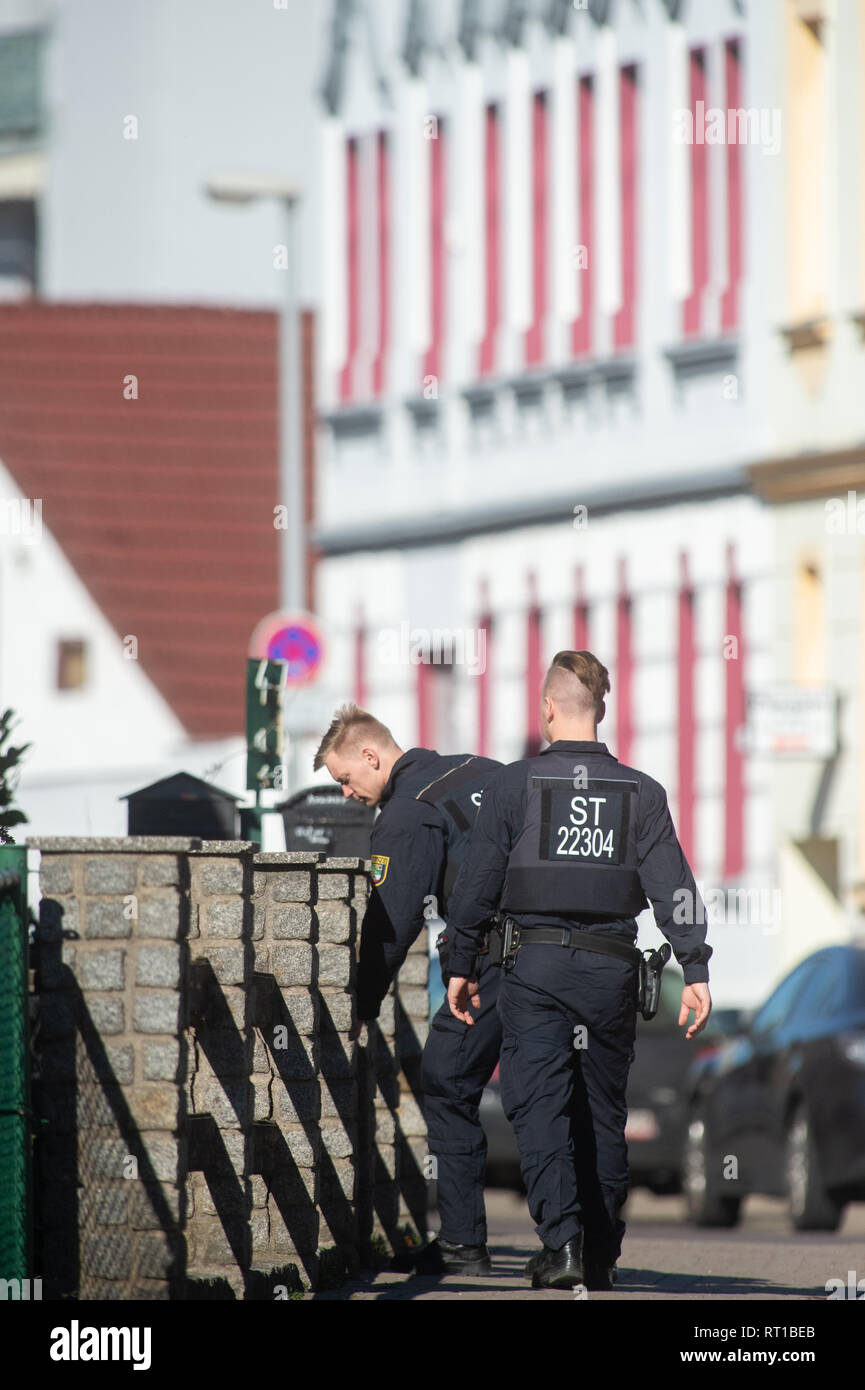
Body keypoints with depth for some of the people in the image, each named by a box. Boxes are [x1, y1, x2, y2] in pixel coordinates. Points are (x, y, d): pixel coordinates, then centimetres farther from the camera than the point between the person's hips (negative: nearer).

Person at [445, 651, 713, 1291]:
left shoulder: (515, 784, -1)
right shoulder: (641, 793, 4)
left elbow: (478, 881, 1)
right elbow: (673, 884, -2)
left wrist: (462, 966, 10)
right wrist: (695, 970, -4)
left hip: (537, 966, -2)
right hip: (612, 967, 2)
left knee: (540, 1107, -3)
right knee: (604, 1112, 12)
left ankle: (561, 1241, -19)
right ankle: (601, 1255, 16)